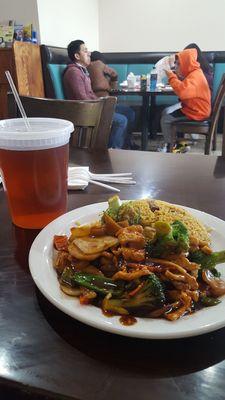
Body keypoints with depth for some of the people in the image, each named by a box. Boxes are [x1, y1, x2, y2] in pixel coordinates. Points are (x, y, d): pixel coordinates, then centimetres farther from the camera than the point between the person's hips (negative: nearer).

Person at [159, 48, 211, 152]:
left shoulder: (195, 76, -25)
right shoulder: (191, 73, 8)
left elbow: (182, 91, -41)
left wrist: (171, 77, -29)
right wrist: (176, 75, 0)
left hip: (197, 112, -10)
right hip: (189, 105, 10)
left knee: (165, 120, -11)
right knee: (166, 112, 13)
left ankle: (170, 146, 5)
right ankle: (171, 141, 15)